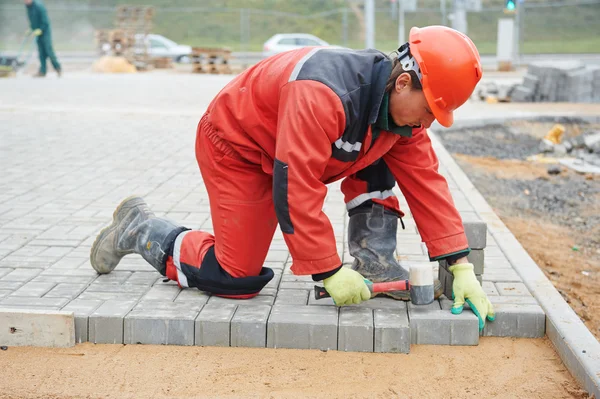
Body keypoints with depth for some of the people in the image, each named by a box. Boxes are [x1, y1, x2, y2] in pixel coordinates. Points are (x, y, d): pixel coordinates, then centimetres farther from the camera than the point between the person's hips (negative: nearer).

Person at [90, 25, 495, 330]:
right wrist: (329, 272, -35)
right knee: (238, 279, -8)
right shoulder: (322, 93, -39)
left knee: (380, 155, -7)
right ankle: (138, 229, 10)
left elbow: (426, 182, -11)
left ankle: (373, 260, -1)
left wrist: (461, 266, -17)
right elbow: (295, 188, -39)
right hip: (237, 147, -8)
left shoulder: (403, 106, -12)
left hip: (297, 146, 8)